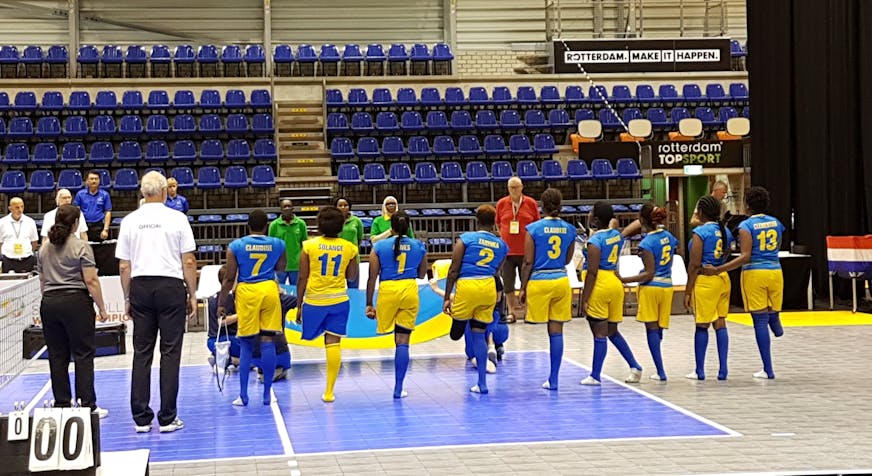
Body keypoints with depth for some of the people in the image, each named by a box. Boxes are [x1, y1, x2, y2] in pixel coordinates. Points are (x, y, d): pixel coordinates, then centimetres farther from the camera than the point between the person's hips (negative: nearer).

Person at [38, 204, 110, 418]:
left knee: (57, 356, 9)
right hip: (76, 302, -6)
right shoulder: (80, 246, -8)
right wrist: (102, 308, -6)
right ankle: (87, 406, -3)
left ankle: (62, 404, 12)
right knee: (83, 354, -2)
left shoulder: (45, 249, 11)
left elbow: (42, 280, 17)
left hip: (48, 303, 6)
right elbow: (91, 281, -11)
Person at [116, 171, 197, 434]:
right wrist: (192, 294, 5)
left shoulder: (129, 221, 4)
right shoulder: (177, 218, -3)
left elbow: (123, 266, 5)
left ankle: (141, 418, 8)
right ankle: (167, 418, 1)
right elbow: (189, 262, -4)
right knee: (170, 352, 1)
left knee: (142, 353, 6)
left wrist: (128, 298, 13)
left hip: (140, 287, 3)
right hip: (171, 285, -3)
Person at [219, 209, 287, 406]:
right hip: (270, 290, 1)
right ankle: (267, 393, 8)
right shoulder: (278, 244, 4)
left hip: (246, 293, -1)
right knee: (268, 341, 5)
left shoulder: (235, 246, -1)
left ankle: (243, 395, 5)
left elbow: (229, 278, 0)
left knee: (246, 344, 6)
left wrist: (222, 303, 8)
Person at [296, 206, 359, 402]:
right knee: (333, 343, 0)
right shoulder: (349, 248, 0)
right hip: (338, 300, 1)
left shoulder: (309, 246, -5)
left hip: (314, 301, -1)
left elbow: (303, 278, -3)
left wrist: (299, 305, 3)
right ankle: (329, 391, 0)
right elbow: (352, 277, 11)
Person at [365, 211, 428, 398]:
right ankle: (398, 388, 2)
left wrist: (369, 304, 4)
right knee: (403, 342, 2)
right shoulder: (419, 246, 6)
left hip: (387, 291, -1)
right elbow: (421, 275, 19)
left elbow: (372, 278, 0)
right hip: (410, 291, 2)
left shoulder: (379, 247, 0)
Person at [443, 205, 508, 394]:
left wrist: (446, 297, 1)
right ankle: (482, 383, 6)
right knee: (479, 335, 8)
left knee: (456, 334, 17)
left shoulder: (466, 238, 2)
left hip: (467, 286, -4)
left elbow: (453, 270, -2)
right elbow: (496, 272, 16)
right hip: (489, 288, 4)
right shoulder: (501, 245, 14)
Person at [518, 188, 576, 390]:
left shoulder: (533, 229, -7)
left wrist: (523, 288, 0)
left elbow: (528, 262, -7)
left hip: (539, 281, -3)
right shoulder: (569, 229, 4)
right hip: (561, 281, 3)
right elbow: (567, 260, 13)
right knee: (556, 331, 5)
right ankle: (553, 379, 8)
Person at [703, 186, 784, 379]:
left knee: (760, 320, 0)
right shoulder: (775, 222, 8)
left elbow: (745, 257, -17)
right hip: (775, 271, 4)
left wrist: (719, 269, -19)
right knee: (773, 314, 24)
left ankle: (768, 369, 2)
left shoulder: (746, 225, -9)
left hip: (754, 273, -4)